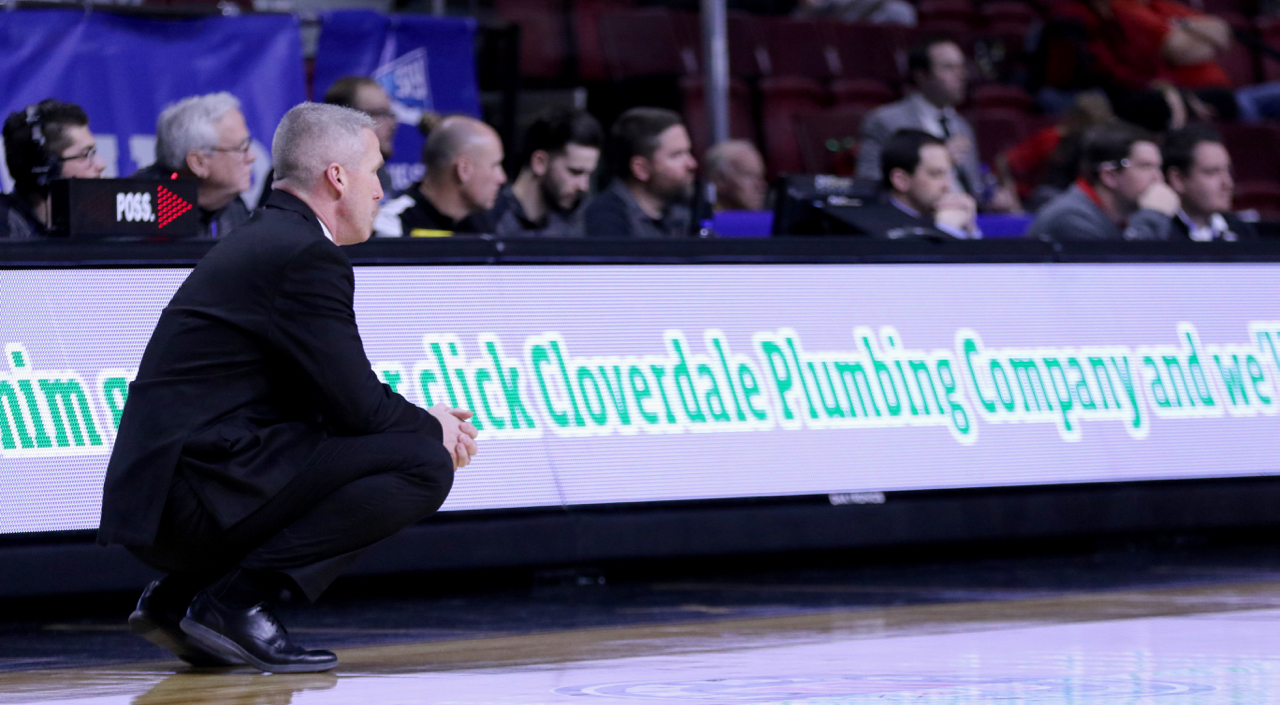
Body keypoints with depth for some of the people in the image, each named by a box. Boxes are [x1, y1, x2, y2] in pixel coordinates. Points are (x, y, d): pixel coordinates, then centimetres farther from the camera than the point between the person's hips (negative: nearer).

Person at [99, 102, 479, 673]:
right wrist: (432, 428, 7)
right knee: (423, 464, -13)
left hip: (158, 492, 10)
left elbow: (335, 399, 26)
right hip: (199, 492, -10)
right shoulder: (306, 256, -11)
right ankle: (236, 598, -12)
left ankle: (178, 597, 13)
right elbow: (357, 405, -11)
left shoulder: (264, 240, 21)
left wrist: (419, 418, 16)